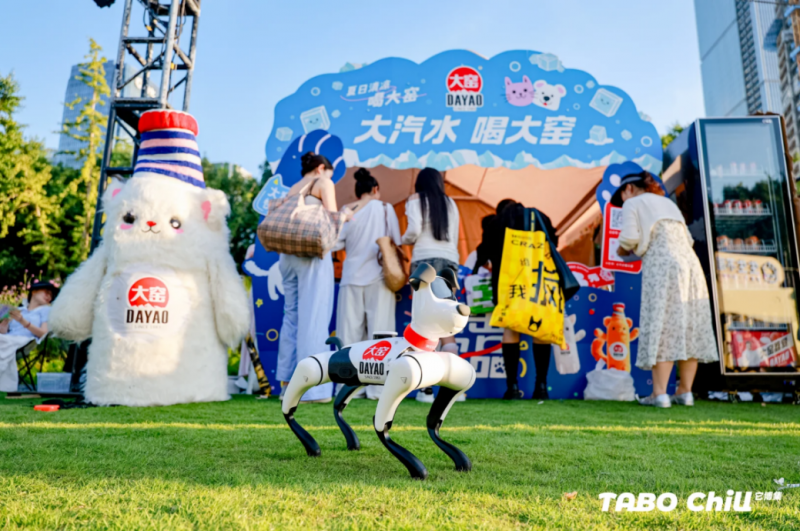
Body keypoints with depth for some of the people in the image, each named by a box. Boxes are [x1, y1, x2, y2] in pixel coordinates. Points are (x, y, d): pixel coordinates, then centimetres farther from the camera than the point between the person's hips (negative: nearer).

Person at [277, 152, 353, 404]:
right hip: (313, 254, -7)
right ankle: (312, 387, -5)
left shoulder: (292, 190, 22)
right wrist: (345, 214, 14)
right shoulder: (323, 183, 4)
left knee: (292, 315, 12)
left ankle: (288, 381, 16)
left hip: (288, 255, 7)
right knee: (313, 318, -6)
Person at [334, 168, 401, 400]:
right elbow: (396, 242, 4)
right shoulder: (384, 208, 2)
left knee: (349, 333, 5)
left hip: (352, 278, 2)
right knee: (379, 332, 1)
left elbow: (336, 244, 2)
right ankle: (378, 388, 1)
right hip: (378, 277, -1)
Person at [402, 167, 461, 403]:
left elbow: (414, 229, -8)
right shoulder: (450, 203, 19)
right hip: (450, 260, 4)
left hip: (425, 259, -4)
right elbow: (455, 239, 19)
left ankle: (427, 387, -7)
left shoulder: (416, 200, 6)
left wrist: (403, 241, 11)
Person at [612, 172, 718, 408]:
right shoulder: (668, 203, 28)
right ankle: (685, 391, 11)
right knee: (689, 329, 7)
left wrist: (622, 250, 14)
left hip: (661, 267, -7)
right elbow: (688, 239, 24)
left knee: (661, 329, -8)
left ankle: (660, 394, -9)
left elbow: (629, 238, -8)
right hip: (690, 264, 7)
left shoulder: (632, 204, 7)